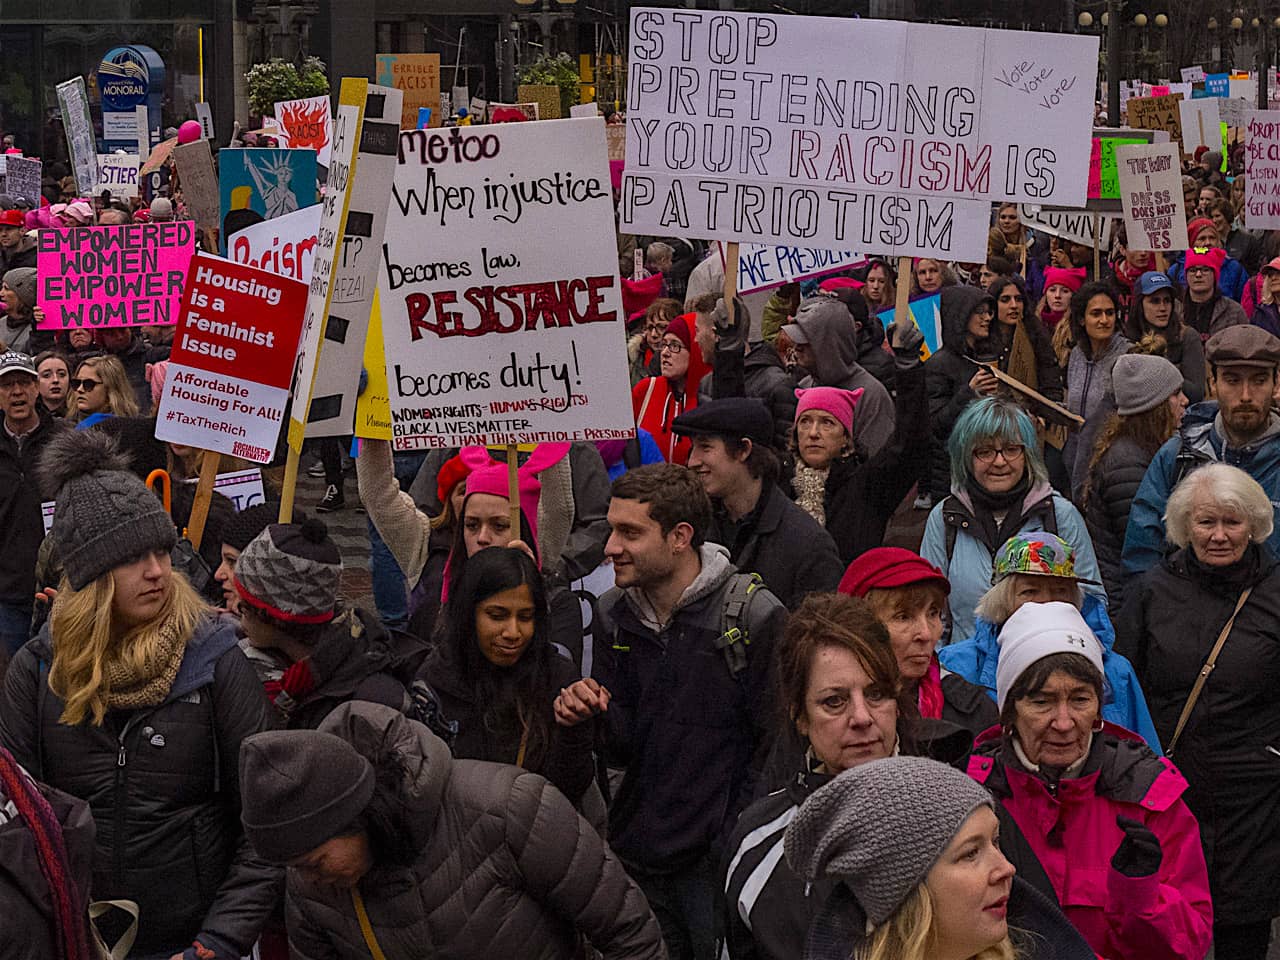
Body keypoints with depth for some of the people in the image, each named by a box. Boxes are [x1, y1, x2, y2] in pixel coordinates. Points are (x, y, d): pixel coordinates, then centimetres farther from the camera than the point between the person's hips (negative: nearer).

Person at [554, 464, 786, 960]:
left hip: (718, 863, -5)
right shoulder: (615, 615, 3)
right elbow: (623, 751, 6)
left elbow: (776, 750, -10)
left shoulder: (755, 616, -14)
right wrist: (589, 715, -15)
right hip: (635, 855, 5)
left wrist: (732, 847, -12)